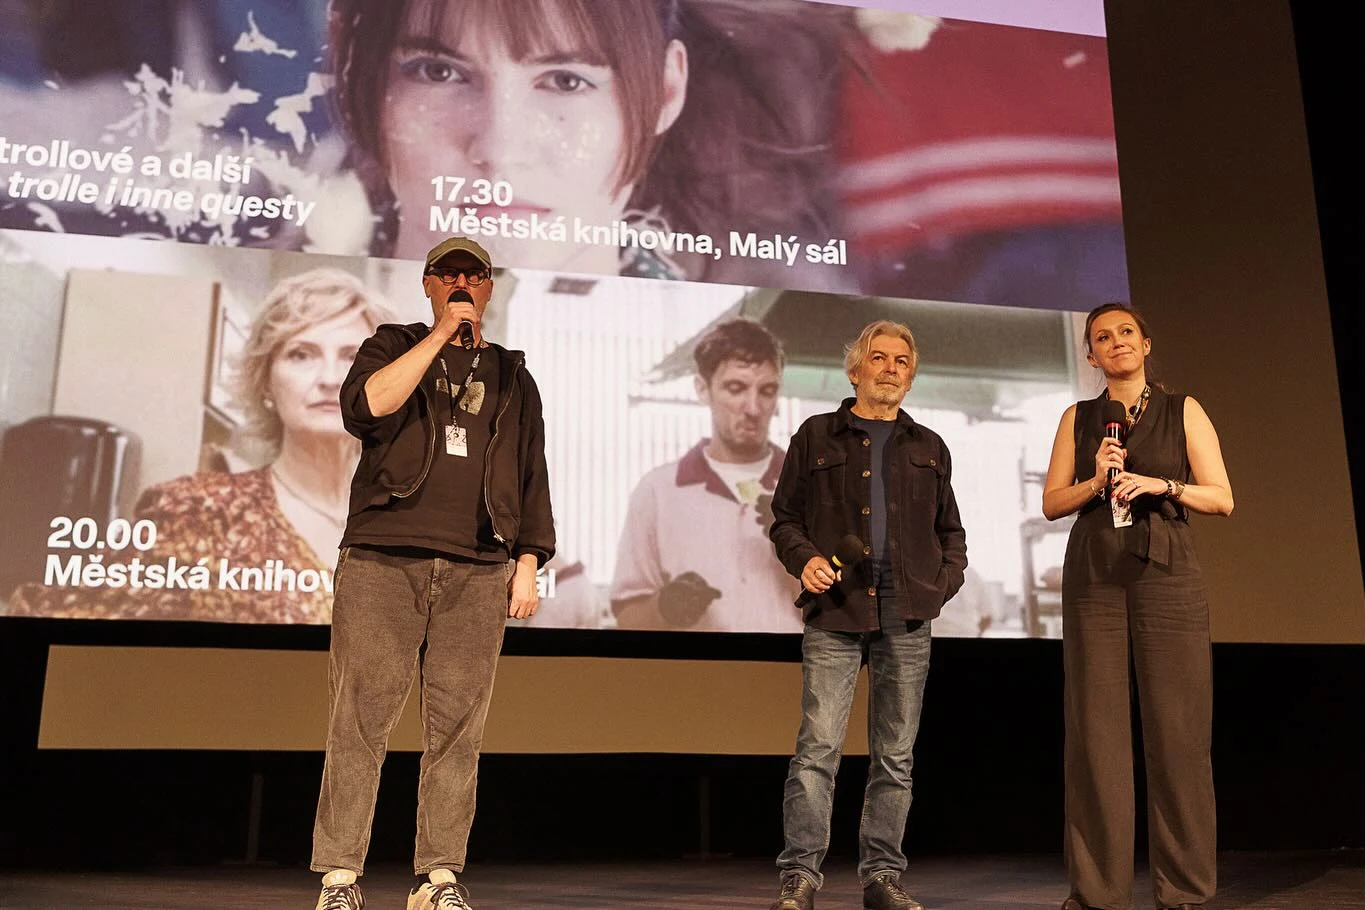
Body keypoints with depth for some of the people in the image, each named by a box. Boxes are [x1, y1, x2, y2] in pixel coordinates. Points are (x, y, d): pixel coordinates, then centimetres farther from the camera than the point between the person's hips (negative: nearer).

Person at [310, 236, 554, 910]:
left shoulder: (512, 377, 22)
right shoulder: (393, 347, 16)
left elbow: (531, 477, 19)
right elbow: (365, 407, -7)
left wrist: (528, 563, 8)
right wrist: (440, 335, -5)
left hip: (477, 575, 2)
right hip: (383, 561, -2)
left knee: (456, 727, -1)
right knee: (361, 719, -6)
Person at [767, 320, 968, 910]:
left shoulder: (929, 448, 19)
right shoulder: (816, 436, 11)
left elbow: (951, 531, 23)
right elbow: (785, 519, 11)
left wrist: (944, 583, 6)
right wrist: (804, 559, -8)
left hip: (907, 616, 3)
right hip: (835, 608, -3)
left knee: (895, 755, 6)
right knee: (818, 745, -10)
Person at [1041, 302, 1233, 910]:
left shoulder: (1184, 412, 10)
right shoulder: (1078, 419, 14)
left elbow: (1222, 498, 5)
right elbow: (1052, 503, 9)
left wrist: (1161, 484, -10)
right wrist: (1095, 481, -8)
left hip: (1166, 573, -1)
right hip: (1093, 577, 1)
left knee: (1178, 730, -4)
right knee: (1095, 729, -2)